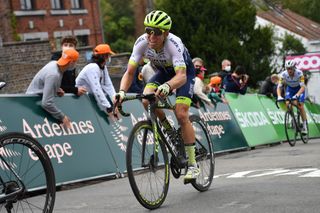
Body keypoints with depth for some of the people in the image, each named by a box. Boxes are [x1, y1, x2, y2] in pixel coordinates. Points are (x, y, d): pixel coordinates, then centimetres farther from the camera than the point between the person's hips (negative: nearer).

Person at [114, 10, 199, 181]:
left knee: (181, 114, -19)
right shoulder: (142, 42, -27)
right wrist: (122, 92, -46)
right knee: (147, 99, -25)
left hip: (184, 72, -4)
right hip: (163, 72, 4)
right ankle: (168, 130, 5)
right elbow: (129, 72, -27)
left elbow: (181, 76, -49)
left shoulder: (174, 44, -39)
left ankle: (193, 165, -8)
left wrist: (167, 86, -70)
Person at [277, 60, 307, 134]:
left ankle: (304, 126, -7)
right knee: (288, 104, -20)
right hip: (290, 88, 3)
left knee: (300, 106, -15)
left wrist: (297, 95, -54)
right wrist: (279, 96, -46)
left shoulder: (299, 73, -34)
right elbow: (279, 87, -28)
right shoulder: (283, 74, -28)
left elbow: (303, 87, -38)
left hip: (299, 89, -2)